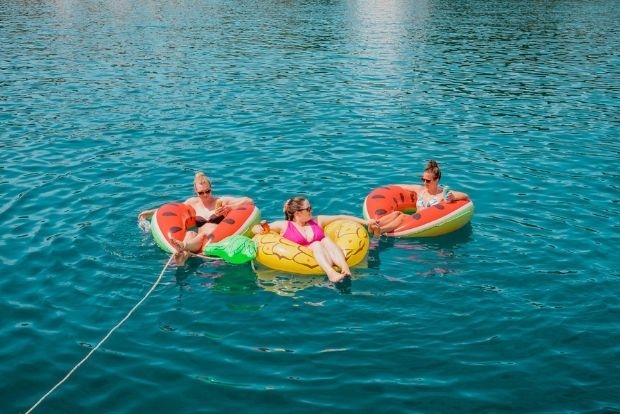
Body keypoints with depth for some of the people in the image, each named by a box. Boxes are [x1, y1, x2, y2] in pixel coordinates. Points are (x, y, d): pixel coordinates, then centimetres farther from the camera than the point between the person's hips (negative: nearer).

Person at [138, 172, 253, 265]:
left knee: (205, 230, -35)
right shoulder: (193, 203, 20)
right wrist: (150, 213, 22)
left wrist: (228, 208, -8)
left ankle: (183, 246, -66)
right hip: (199, 241, 3)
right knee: (190, 233, -31)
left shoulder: (221, 201, 10)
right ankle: (185, 254, -65)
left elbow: (249, 201, 3)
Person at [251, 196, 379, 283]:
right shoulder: (284, 225, 11)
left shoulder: (317, 221, 21)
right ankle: (331, 273, -56)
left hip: (325, 258, 3)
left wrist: (364, 222, 15)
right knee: (316, 244, -29)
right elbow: (255, 229, 10)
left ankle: (345, 269, -47)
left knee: (326, 240, -23)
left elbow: (341, 217, 21)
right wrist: (259, 229, -15)